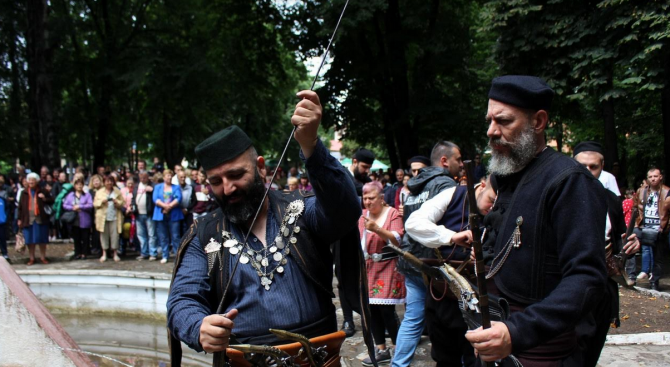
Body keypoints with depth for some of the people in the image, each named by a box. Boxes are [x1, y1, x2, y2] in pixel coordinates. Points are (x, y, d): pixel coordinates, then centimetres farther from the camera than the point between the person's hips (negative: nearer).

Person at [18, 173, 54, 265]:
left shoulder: (43, 192, 4)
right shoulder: (24, 193, 9)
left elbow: (52, 201, 6)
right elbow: (20, 207, 10)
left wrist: (45, 199, -14)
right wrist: (20, 219, 6)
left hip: (41, 219, -1)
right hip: (28, 220, 1)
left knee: (42, 240, 4)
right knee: (30, 241, 4)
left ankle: (43, 257, 16)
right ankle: (31, 258, 14)